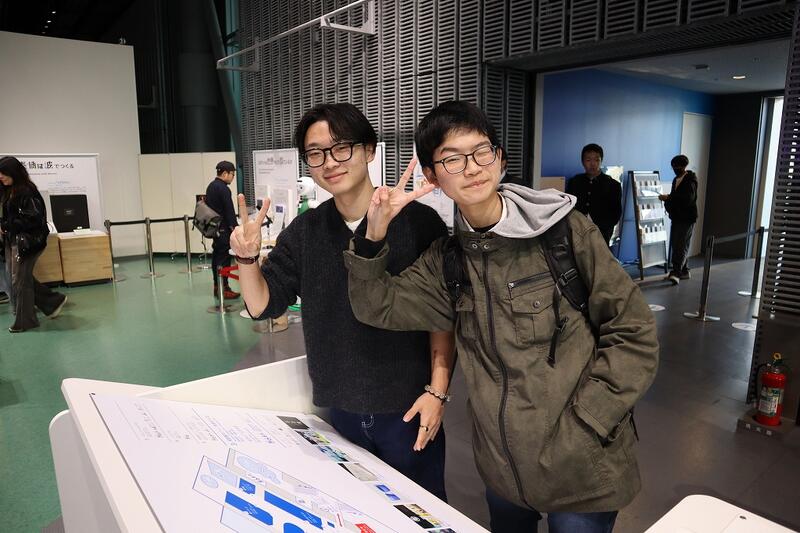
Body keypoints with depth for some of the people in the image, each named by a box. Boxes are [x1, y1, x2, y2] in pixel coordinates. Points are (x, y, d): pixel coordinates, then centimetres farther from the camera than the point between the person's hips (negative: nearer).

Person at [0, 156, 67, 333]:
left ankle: (24, 321, 13)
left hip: (26, 242, -9)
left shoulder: (27, 192, -16)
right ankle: (54, 301, 23)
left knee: (20, 279, -1)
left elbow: (33, 218, -21)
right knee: (16, 277, 12)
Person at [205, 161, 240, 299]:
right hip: (223, 229, -10)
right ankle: (224, 289, -3)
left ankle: (217, 287, 22)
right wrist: (235, 228, -15)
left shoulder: (211, 186, 14)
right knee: (224, 258, -6)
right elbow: (229, 210, -18)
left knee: (217, 256, 14)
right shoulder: (223, 189, -17)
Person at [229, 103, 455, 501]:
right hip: (340, 410, 4)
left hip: (408, 408, -3)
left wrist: (437, 391, -12)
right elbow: (263, 306, 2)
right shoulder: (304, 231, 0)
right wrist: (247, 257, -16)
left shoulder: (418, 221, -12)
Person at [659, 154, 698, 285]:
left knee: (681, 245, -13)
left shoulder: (690, 181, -11)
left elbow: (687, 199, -24)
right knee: (675, 245, 10)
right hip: (676, 217, 8)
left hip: (687, 218, -8)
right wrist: (667, 198, 1)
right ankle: (684, 271, 20)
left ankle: (676, 273, -19)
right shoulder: (676, 180, 14)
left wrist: (668, 198, -25)